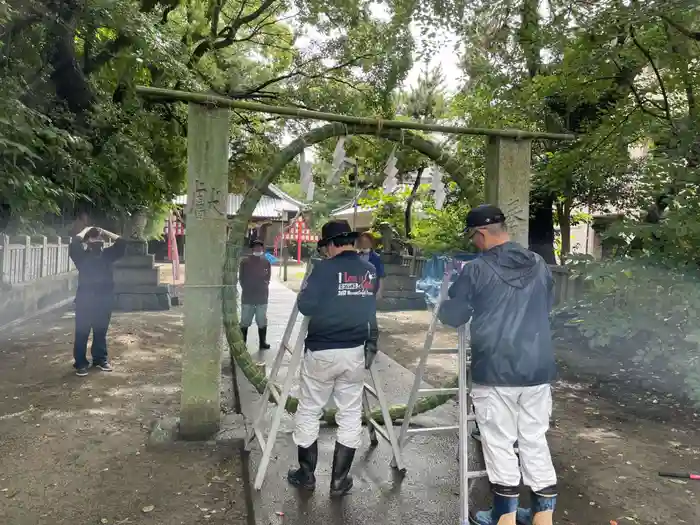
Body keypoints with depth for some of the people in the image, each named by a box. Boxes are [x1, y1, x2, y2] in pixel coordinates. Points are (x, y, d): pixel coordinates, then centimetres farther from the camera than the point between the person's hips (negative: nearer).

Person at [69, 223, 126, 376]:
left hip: (105, 300, 4)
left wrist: (105, 232, 5)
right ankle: (80, 363, 9)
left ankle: (100, 359, 27)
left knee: (101, 332, 14)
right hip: (85, 300, -3)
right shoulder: (82, 256, -1)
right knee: (82, 333, 0)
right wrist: (85, 231, -5)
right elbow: (74, 245, -20)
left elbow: (121, 243, 2)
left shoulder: (107, 255, 9)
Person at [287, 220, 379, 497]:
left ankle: (306, 475, 24)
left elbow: (305, 306, -14)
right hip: (355, 353, 4)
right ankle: (339, 480, 19)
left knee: (309, 412, 12)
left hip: (321, 352, -4)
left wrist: (308, 288, 4)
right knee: (350, 415, 12)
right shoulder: (370, 271, 3)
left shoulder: (324, 268, -14)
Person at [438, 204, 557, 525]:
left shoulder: (477, 269, -11)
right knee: (535, 441, 16)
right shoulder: (539, 265, 5)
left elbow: (452, 316, -3)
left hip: (495, 371, -5)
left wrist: (442, 307, 19)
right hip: (538, 369, 5)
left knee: (500, 444, 7)